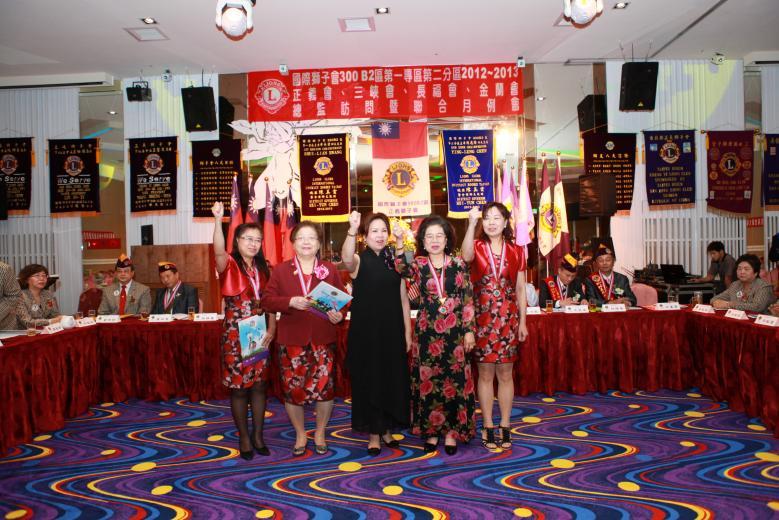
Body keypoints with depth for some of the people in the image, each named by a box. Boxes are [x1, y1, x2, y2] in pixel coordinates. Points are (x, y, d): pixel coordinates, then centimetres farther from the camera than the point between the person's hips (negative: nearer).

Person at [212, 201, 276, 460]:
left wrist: (271, 329, -3)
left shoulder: (262, 268, 9)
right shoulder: (229, 265, -7)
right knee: (239, 387, 4)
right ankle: (244, 438, 20)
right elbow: (218, 251, -31)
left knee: (259, 385, 10)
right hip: (235, 334, -4)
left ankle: (258, 436, 24)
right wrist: (218, 220, -44)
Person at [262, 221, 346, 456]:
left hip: (323, 340, 0)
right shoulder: (281, 270, 4)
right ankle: (300, 435, 29)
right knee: (293, 388, 6)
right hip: (292, 340, 0)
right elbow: (267, 300, -1)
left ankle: (320, 434, 27)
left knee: (324, 387, 3)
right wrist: (290, 302, -17)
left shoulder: (329, 270, 6)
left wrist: (339, 314, -14)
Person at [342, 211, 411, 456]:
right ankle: (373, 433, 18)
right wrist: (352, 229, -48)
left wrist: (408, 332, 4)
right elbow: (346, 258, -31)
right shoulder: (359, 260, -4)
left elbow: (403, 299, 7)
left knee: (393, 379, 10)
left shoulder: (394, 260, 6)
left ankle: (387, 429, 28)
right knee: (369, 379, 3)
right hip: (365, 332, -3)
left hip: (392, 330, 4)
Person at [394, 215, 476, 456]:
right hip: (427, 332, 1)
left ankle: (452, 431, 20)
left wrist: (469, 330, -2)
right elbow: (402, 270, -22)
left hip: (455, 332, 0)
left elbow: (468, 300, 2)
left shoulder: (458, 264, 1)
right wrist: (399, 243, -36)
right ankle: (431, 430, 22)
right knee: (428, 380, 6)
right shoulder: (418, 265, 1)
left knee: (455, 380, 5)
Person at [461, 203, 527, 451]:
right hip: (482, 318, -1)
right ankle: (488, 427, 15)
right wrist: (471, 224, -35)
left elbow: (521, 289, 7)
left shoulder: (516, 251, 6)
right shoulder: (477, 247, 1)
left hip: (508, 318, 1)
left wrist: (523, 322, 4)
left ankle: (505, 426, 19)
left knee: (505, 373, 8)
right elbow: (466, 256, -26)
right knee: (485, 373, 5)